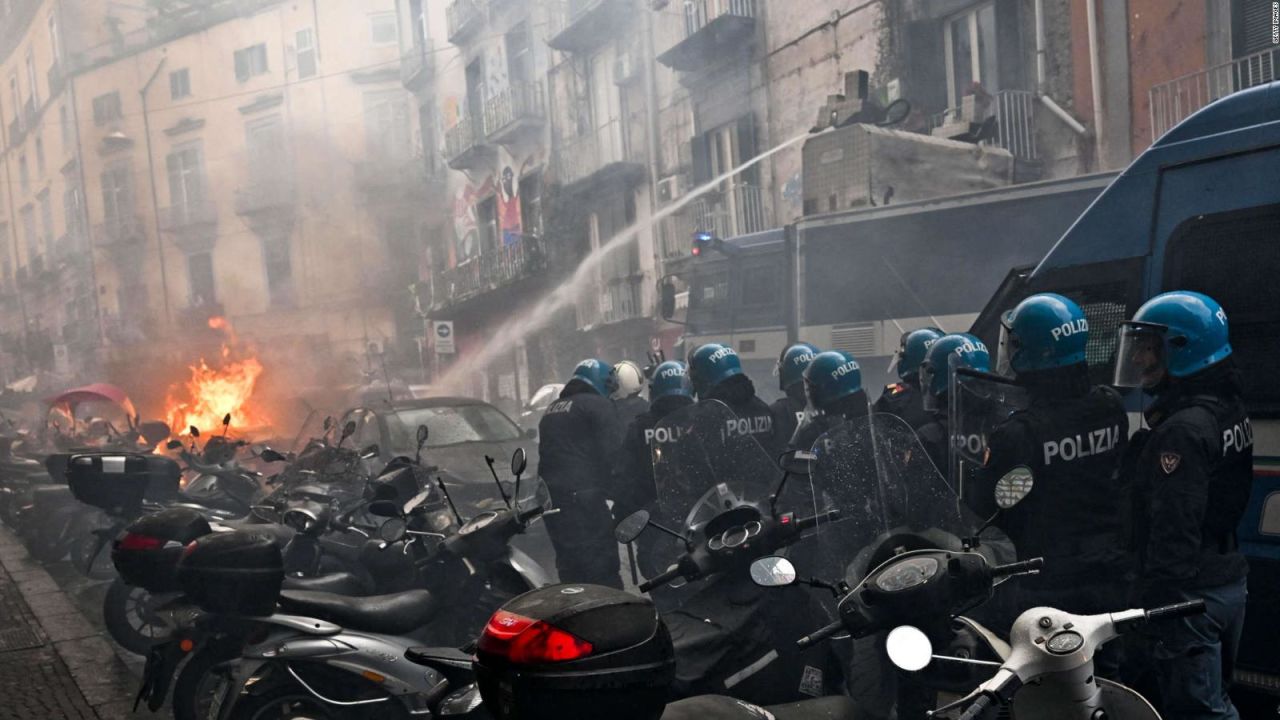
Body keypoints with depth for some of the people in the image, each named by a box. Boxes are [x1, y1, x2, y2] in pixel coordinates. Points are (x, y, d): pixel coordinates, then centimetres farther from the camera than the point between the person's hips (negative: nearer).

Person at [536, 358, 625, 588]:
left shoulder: (551, 410, 22)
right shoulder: (598, 405, -4)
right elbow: (613, 452, -12)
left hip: (551, 500, 8)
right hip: (583, 500, -8)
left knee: (570, 572, 14)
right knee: (604, 575, -9)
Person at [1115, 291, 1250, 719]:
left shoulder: (1182, 430, -22)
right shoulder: (1232, 411, 9)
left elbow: (1174, 532, -25)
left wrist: (1157, 605, -22)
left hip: (1192, 591, -10)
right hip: (1230, 582, 10)